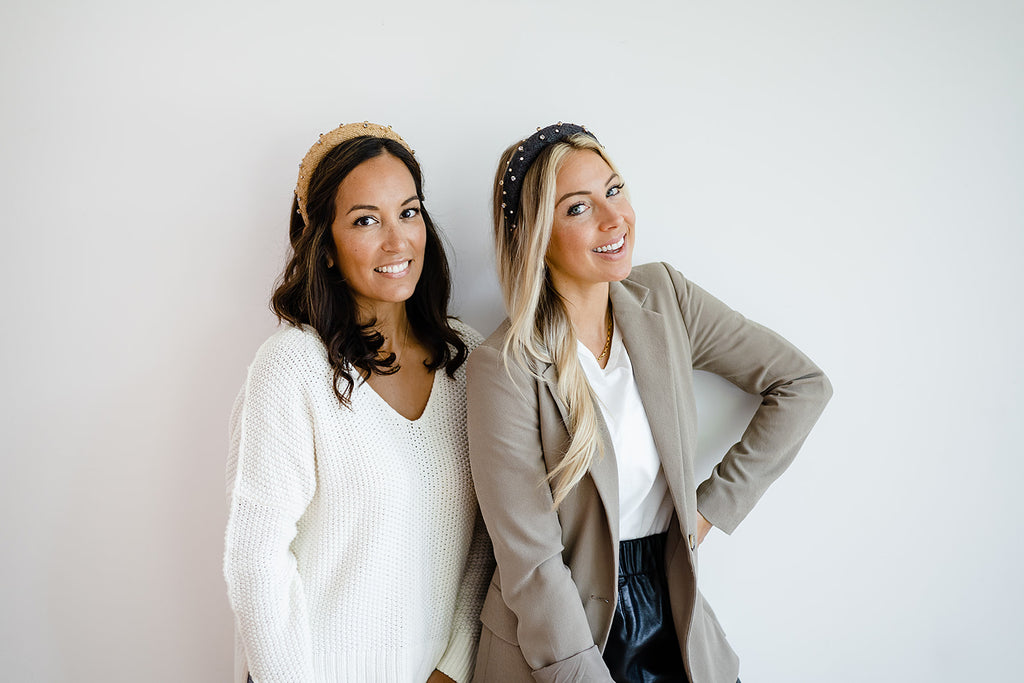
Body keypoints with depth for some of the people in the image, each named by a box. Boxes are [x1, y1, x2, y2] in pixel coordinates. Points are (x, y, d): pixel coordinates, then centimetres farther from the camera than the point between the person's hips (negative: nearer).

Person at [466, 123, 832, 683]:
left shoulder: (663, 297, -5)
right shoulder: (505, 368, -20)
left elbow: (802, 385, 2)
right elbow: (531, 563, -19)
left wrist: (714, 505, -4)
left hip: (676, 622, 4)